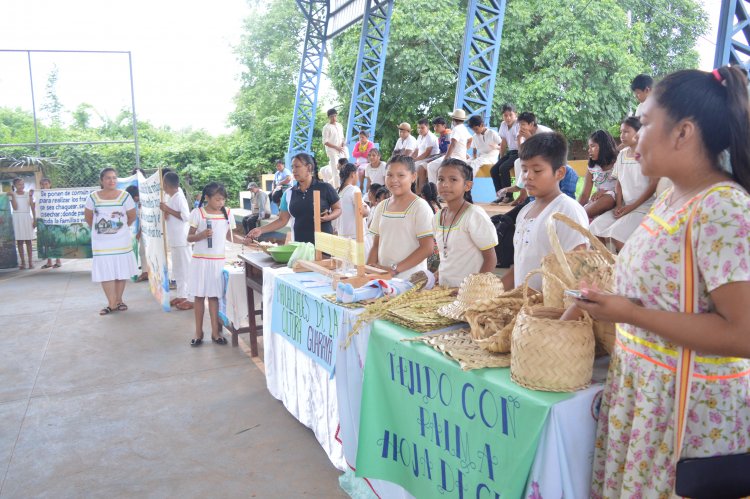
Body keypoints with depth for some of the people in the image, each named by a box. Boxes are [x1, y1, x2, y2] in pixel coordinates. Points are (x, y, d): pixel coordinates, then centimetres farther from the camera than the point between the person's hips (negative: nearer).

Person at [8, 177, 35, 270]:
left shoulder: (28, 193, 4)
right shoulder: (13, 195, 3)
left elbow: (32, 207, 2)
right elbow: (15, 207, -9)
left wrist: (34, 219, -4)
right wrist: (13, 195, -13)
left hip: (27, 217, 0)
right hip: (17, 218, 0)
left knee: (28, 241, 0)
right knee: (19, 241, 1)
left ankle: (30, 261, 2)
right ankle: (22, 262, 4)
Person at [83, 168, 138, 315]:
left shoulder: (125, 196, -5)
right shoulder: (93, 197, -2)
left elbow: (132, 216, 3)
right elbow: (88, 216, 10)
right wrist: (98, 229, 11)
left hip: (121, 241, 0)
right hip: (101, 242, 0)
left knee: (121, 271, 6)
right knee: (105, 272, 0)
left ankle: (119, 300, 18)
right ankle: (112, 304, 6)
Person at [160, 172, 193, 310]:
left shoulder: (179, 197, -15)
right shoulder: (171, 198, 11)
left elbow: (186, 216, -23)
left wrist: (168, 209, -19)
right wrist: (166, 212, 1)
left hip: (182, 240, -10)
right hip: (174, 240, 10)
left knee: (186, 268, -5)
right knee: (177, 269, 15)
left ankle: (191, 298, -1)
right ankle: (181, 295, 23)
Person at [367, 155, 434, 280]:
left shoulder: (420, 207, -6)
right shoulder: (381, 207, 11)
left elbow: (427, 248, -11)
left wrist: (395, 269, -15)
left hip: (410, 279, -5)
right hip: (382, 276, 5)